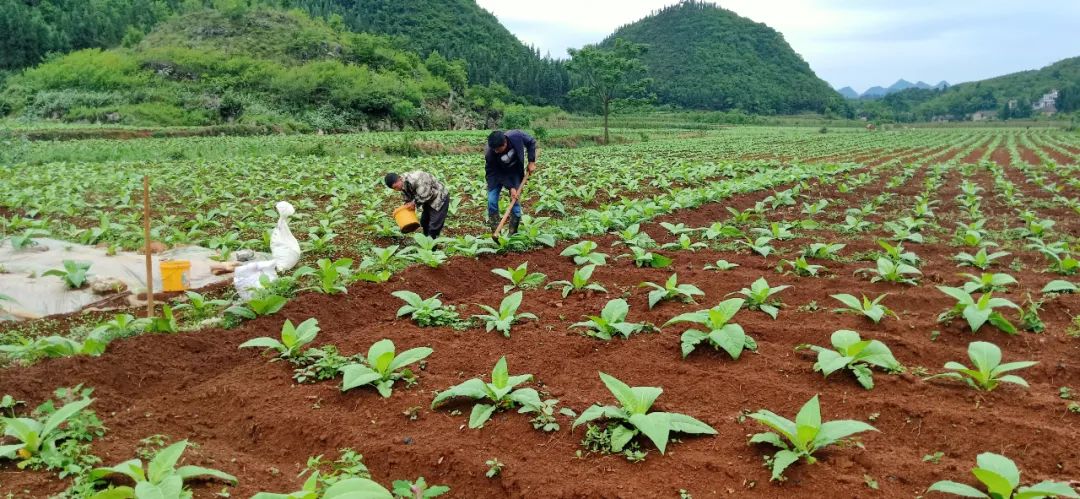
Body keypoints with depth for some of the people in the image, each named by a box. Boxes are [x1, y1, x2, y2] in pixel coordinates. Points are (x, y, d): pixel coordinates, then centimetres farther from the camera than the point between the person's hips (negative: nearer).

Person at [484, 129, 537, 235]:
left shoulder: (516, 136, -33)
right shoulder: (490, 154, -35)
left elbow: (531, 142, -11)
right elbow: (496, 173, -22)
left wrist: (531, 162, -15)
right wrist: (510, 187, -27)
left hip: (515, 172, 1)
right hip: (498, 174, -1)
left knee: (515, 200, -4)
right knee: (492, 201, -10)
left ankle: (514, 233, 6)